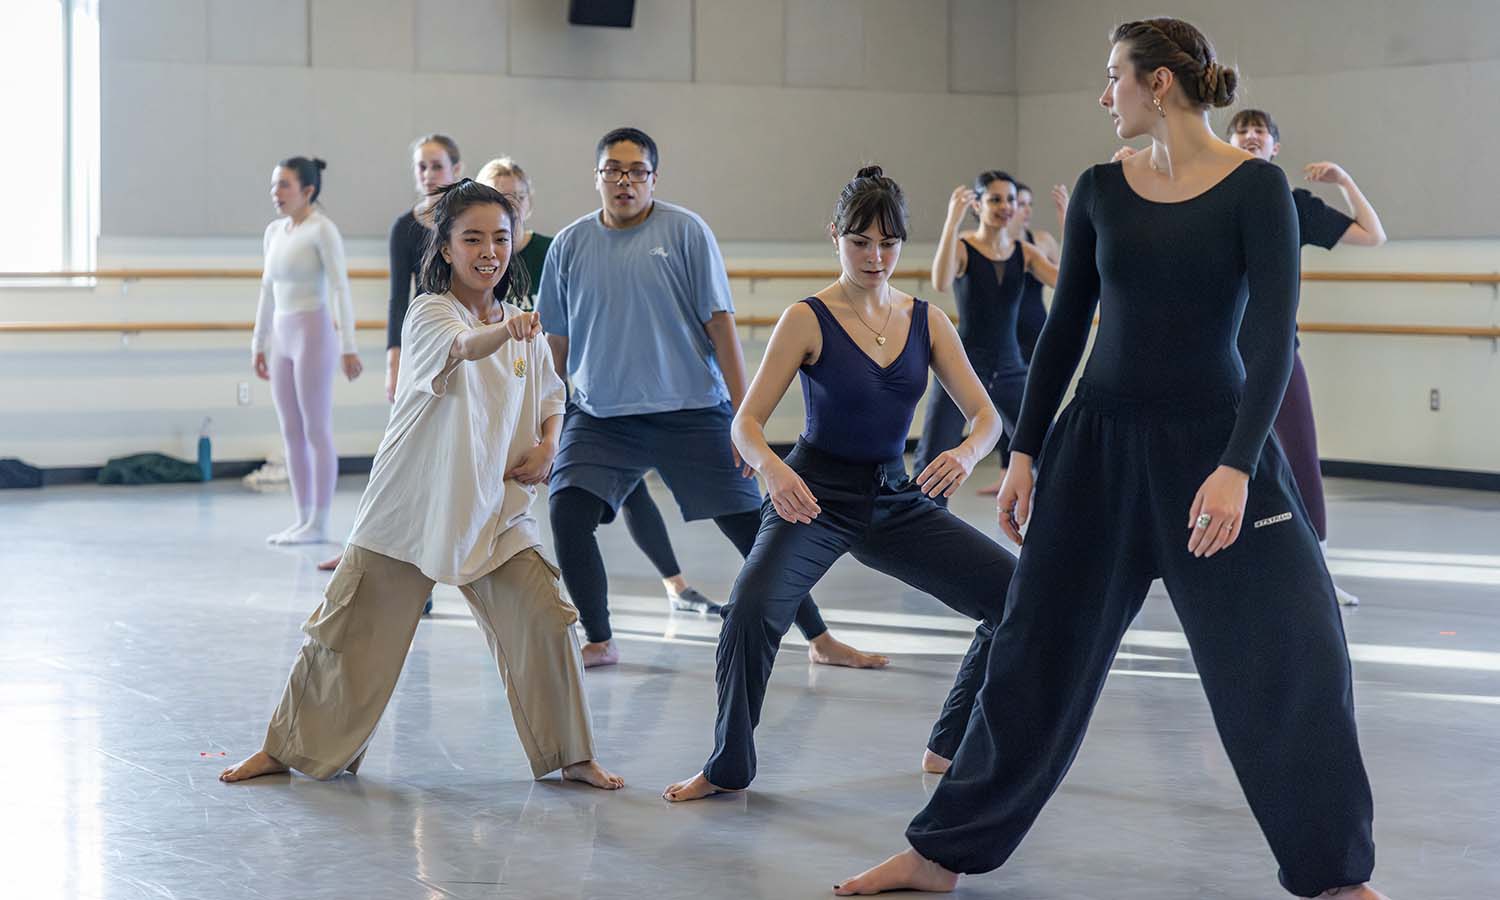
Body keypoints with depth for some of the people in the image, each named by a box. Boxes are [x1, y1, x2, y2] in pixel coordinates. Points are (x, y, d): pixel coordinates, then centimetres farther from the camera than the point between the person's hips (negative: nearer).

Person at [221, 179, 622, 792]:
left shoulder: (525, 328, 5)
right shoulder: (429, 313, -12)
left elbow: (550, 399, 19)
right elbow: (462, 346, -36)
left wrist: (546, 448, -2)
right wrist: (503, 330, -57)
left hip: (495, 512, 4)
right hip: (408, 510, -4)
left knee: (544, 624, -7)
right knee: (351, 633, 4)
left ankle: (572, 755, 8)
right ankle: (290, 748, 22)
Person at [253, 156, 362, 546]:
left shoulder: (322, 229, -10)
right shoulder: (274, 231, 11)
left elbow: (340, 288, -14)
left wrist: (348, 346, -18)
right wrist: (259, 343, 18)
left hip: (313, 333, -8)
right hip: (283, 338, 8)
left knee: (317, 430, -3)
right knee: (291, 432, 8)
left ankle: (319, 523, 1)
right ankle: (302, 518, 14)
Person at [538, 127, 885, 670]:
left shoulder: (686, 232, -3)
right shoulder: (570, 246, 5)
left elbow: (720, 325, -4)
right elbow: (556, 345, 14)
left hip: (692, 414, -2)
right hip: (600, 416, 2)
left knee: (753, 527, 0)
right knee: (567, 512, -18)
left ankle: (819, 640, 15)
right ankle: (598, 642, 1)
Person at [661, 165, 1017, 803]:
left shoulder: (926, 321, 3)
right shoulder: (809, 320, -9)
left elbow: (986, 415, -2)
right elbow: (746, 422, -13)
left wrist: (966, 453, -27)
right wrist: (771, 467, -36)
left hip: (895, 499, 5)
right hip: (816, 494, -5)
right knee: (753, 608, -32)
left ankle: (953, 747, 14)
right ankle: (729, 767, -10)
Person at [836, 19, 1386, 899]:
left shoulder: (1255, 187, -9)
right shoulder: (1099, 190, 3)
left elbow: (1274, 333, -15)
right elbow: (1066, 326, 8)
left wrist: (1237, 465, -24)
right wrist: (1024, 451, 5)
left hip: (1216, 441, -3)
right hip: (1100, 442, 3)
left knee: (1296, 655, -4)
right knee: (1040, 652, 9)